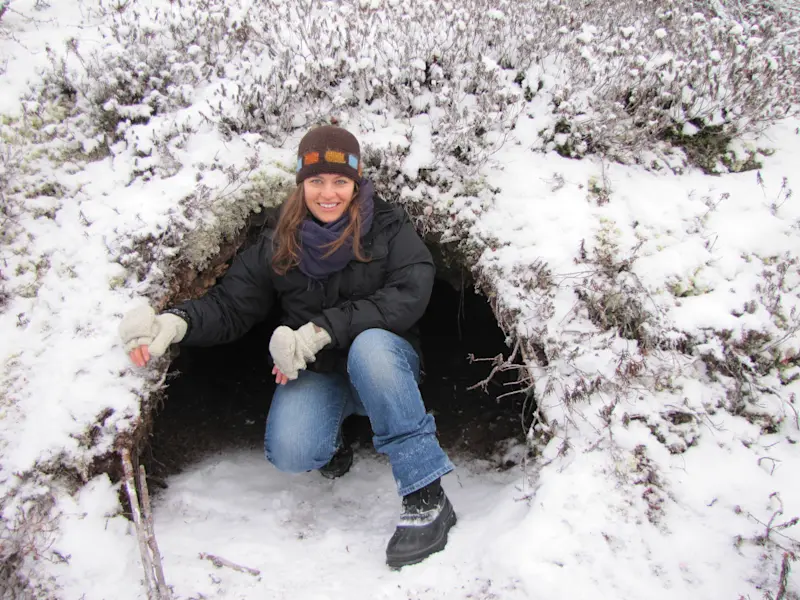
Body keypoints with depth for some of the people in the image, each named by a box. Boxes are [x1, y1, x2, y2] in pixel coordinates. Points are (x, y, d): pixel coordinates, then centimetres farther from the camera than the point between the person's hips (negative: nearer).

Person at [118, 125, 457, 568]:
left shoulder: (389, 229, -8)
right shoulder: (278, 246, 0)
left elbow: (407, 296, -22)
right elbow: (230, 305, -2)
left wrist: (321, 330, -29)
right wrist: (176, 323, -25)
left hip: (383, 365, -2)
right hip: (315, 374, 2)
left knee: (370, 344, -38)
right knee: (289, 453, -27)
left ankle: (427, 498, -32)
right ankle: (334, 444, 14)